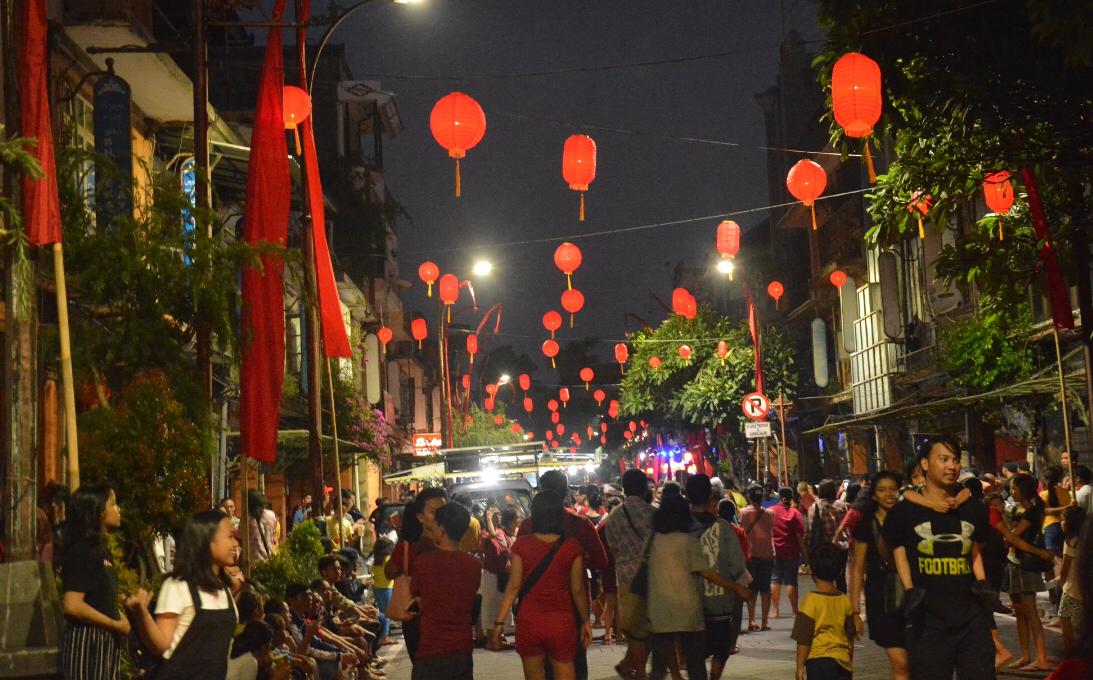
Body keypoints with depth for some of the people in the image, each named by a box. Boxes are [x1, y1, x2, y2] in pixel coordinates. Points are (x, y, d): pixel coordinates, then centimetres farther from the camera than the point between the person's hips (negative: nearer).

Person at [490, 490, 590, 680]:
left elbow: (514, 586, -6)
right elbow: (578, 590, 0)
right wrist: (585, 621, 13)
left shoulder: (522, 544, -5)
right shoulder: (572, 547, -6)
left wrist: (499, 623, -1)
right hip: (561, 623, -1)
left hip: (529, 622, 1)